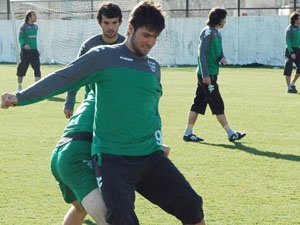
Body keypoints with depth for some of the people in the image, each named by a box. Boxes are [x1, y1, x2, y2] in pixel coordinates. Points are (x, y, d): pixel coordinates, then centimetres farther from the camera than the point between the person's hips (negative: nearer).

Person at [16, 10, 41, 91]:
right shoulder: (23, 26, -8)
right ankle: (19, 86, 24)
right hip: (25, 51, -5)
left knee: (37, 68, -9)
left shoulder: (35, 26, 11)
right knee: (22, 69, 5)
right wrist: (24, 45, -31)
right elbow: (20, 38, -13)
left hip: (34, 51, 5)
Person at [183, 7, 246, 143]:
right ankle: (230, 134, 0)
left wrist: (222, 58, -2)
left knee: (198, 104, 10)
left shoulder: (217, 33, 15)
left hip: (211, 74, 9)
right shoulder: (208, 32, -14)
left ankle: (188, 133, 13)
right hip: (207, 75, -9)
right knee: (217, 104, -4)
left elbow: (219, 50, 22)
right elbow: (202, 53, -17)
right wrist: (205, 74, -21)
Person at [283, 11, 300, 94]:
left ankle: (292, 83, 17)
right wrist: (291, 52, -23)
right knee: (288, 69, -1)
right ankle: (289, 87, 4)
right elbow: (288, 41, -17)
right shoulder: (289, 29, -13)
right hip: (290, 50, -8)